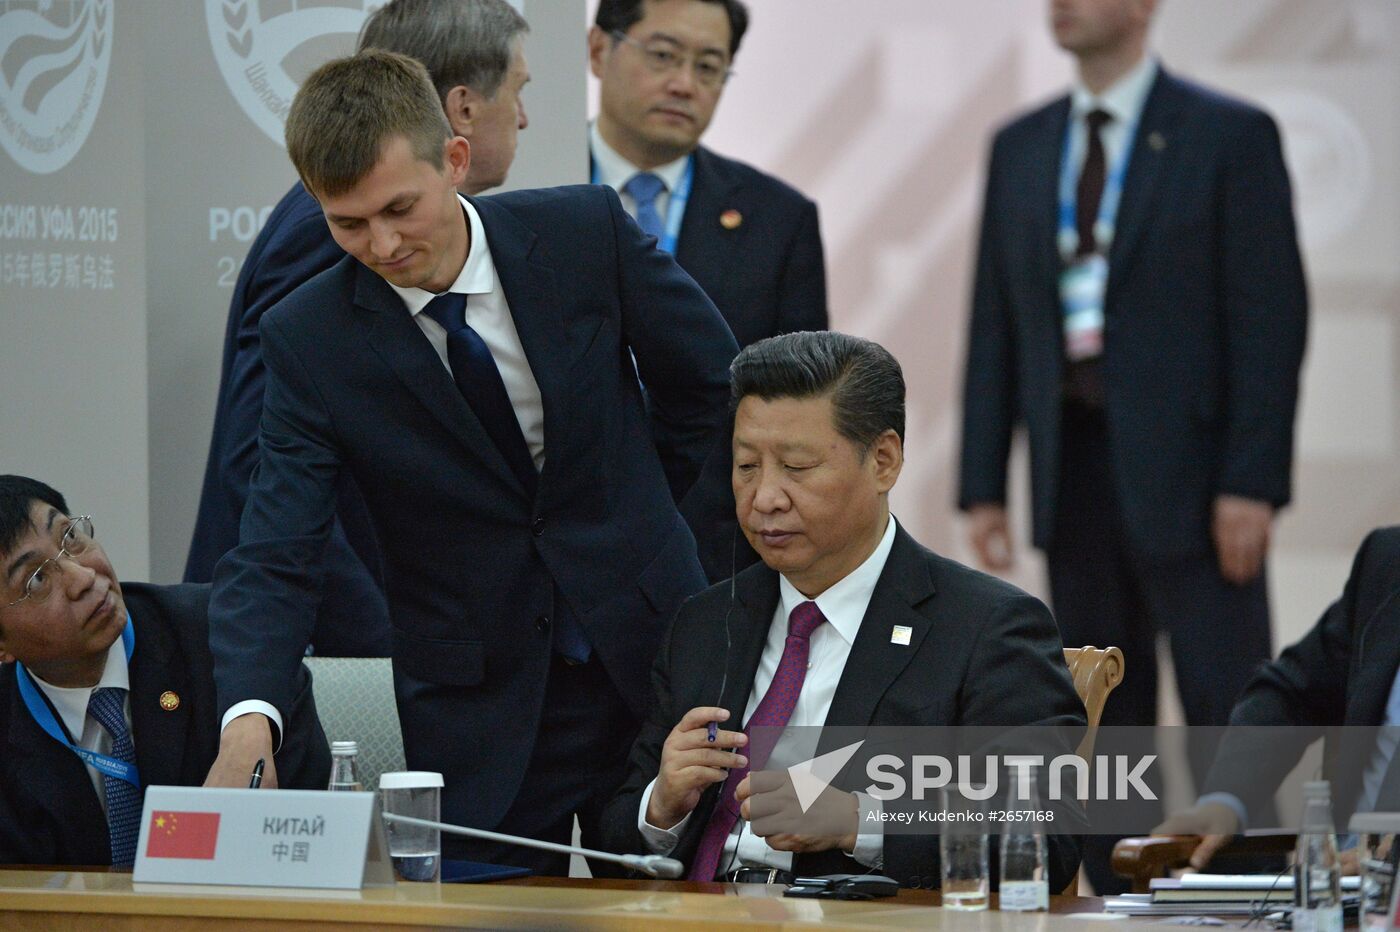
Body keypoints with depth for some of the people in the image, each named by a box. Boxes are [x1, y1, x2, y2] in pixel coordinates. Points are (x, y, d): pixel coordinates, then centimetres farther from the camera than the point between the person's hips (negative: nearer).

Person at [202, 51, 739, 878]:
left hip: (651, 653, 1)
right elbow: (275, 558, -16)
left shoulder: (586, 231, -10)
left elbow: (712, 383, 7)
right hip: (478, 710, -1)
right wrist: (249, 717, -33)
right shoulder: (311, 341, -12)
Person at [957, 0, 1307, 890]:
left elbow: (1271, 317, -7)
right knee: (1104, 727, 8)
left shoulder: (1230, 137, -2)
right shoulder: (1021, 148, 13)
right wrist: (984, 485, 7)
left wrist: (1253, 484, -13)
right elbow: (994, 326, 13)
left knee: (1229, 718, -6)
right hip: (1074, 473, 5)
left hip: (1185, 475, -5)